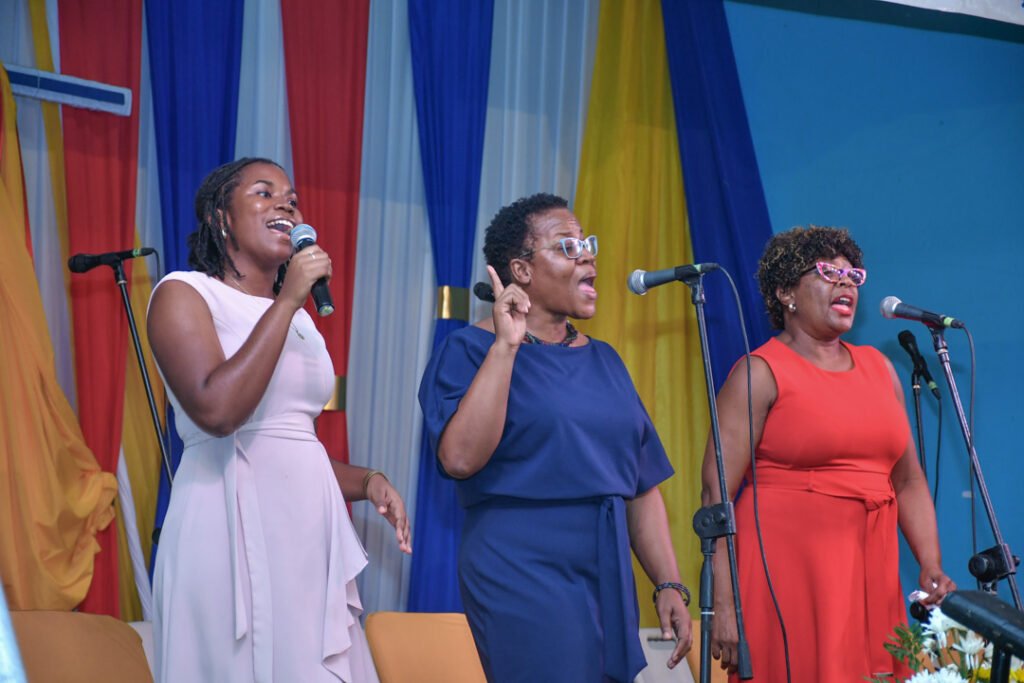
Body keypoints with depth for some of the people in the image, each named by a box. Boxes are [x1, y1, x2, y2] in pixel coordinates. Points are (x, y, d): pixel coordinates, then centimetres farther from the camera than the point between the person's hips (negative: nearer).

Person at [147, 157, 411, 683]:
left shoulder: (299, 320, 18)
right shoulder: (184, 293, -2)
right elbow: (217, 411, -20)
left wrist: (367, 482, 5)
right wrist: (286, 302, -14)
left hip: (311, 532, 7)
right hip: (234, 525, -7)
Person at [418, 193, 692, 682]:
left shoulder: (603, 361, 15)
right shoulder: (471, 350, -3)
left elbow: (642, 485, 15)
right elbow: (460, 457, -20)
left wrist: (669, 584, 6)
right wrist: (505, 346, -19)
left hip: (608, 578, 6)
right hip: (521, 572, -6)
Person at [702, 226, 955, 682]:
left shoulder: (878, 368, 16)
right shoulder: (760, 373, -4)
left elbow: (908, 481, 20)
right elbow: (716, 494, -10)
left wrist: (932, 568, 6)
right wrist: (723, 606, -17)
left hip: (871, 576, 6)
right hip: (788, 571, -6)